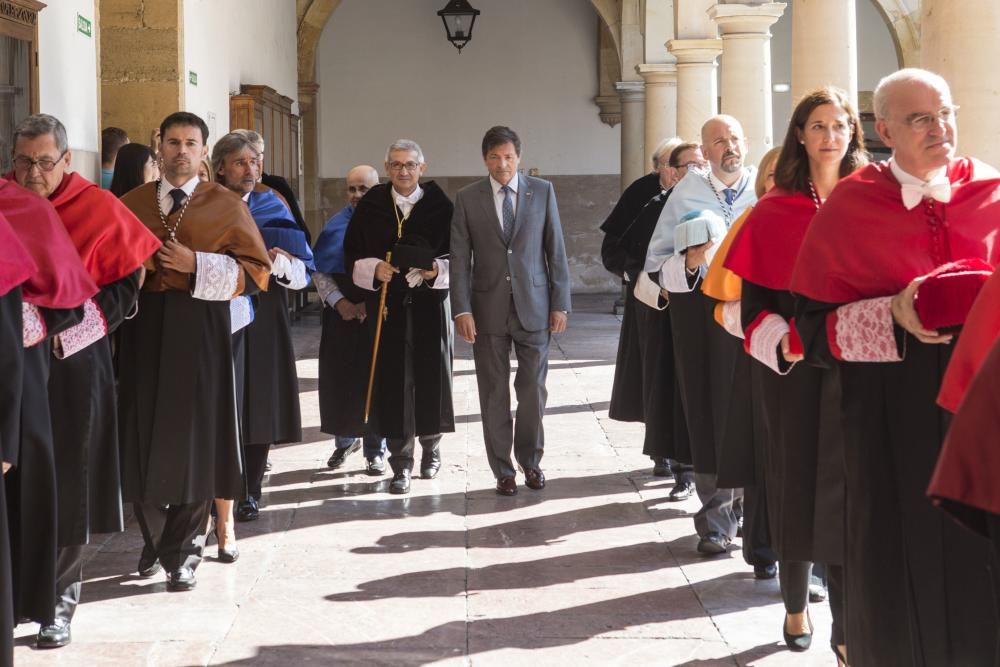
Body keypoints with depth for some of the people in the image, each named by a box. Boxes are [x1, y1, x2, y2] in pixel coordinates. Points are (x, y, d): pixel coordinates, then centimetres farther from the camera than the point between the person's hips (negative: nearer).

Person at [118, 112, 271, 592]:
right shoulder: (131, 204, 11)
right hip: (143, 329, 2)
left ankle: (183, 553, 8)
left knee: (194, 440, -3)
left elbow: (255, 272, -2)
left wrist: (196, 265, -13)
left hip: (200, 330, -2)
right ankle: (154, 542, 20)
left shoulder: (226, 206, 3)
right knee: (143, 436, 2)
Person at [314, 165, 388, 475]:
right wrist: (339, 302, -8)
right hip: (341, 315, 3)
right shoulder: (336, 226, 7)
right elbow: (320, 271, 5)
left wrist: (372, 305, -13)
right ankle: (345, 439, 23)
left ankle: (375, 450, 12)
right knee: (340, 379, 4)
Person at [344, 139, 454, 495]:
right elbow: (352, 256, 6)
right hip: (387, 305, 0)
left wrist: (438, 270, -17)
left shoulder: (440, 205, 0)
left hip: (430, 304, 0)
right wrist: (374, 269, -13)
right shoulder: (370, 206, 3)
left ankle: (431, 446, 30)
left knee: (431, 377, 7)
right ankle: (401, 463, 4)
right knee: (393, 381, -2)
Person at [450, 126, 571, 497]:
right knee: (494, 393, 5)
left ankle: (530, 460, 24)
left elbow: (556, 250, 4)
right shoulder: (468, 198, 2)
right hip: (489, 309, 0)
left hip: (534, 306, 0)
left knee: (533, 390, 5)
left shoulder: (542, 192, 3)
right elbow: (460, 258, 0)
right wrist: (462, 310, -8)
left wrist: (560, 302, 0)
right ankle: (502, 470, 15)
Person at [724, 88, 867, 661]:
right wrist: (781, 340, -15)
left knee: (849, 489, -3)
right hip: (793, 367, 0)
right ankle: (796, 605, 26)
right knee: (796, 484, 8)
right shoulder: (774, 211, 2)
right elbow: (754, 297, 1)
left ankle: (849, 628, 0)